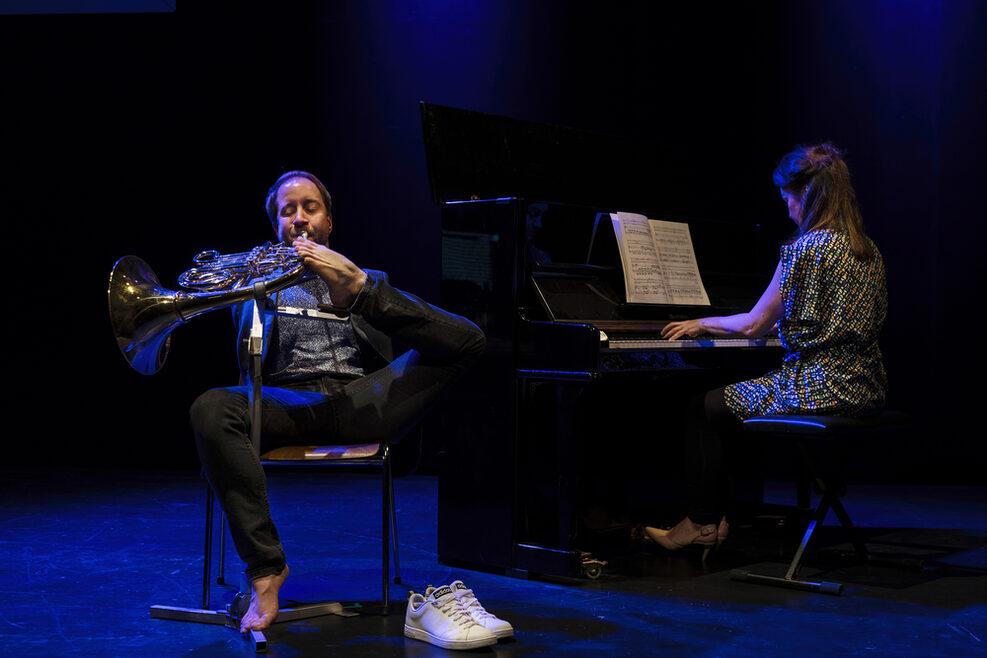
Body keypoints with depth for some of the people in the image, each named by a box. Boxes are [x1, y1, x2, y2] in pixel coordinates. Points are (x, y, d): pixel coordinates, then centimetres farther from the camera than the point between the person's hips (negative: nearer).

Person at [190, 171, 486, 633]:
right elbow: (250, 367, 10)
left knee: (468, 338, -18)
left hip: (365, 400, 0)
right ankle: (265, 568, -31)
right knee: (211, 410, -35)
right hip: (290, 401, 0)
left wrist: (357, 287, -6)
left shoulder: (368, 282, 29)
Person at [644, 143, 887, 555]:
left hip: (820, 388, -9)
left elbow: (753, 325, -9)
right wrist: (780, 323, 35)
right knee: (738, 397, 25)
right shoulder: (868, 251, 12)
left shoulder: (806, 248, -14)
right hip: (866, 390, 9)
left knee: (707, 408, 6)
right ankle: (740, 514, 27)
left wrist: (702, 324, 8)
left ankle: (704, 524, 13)